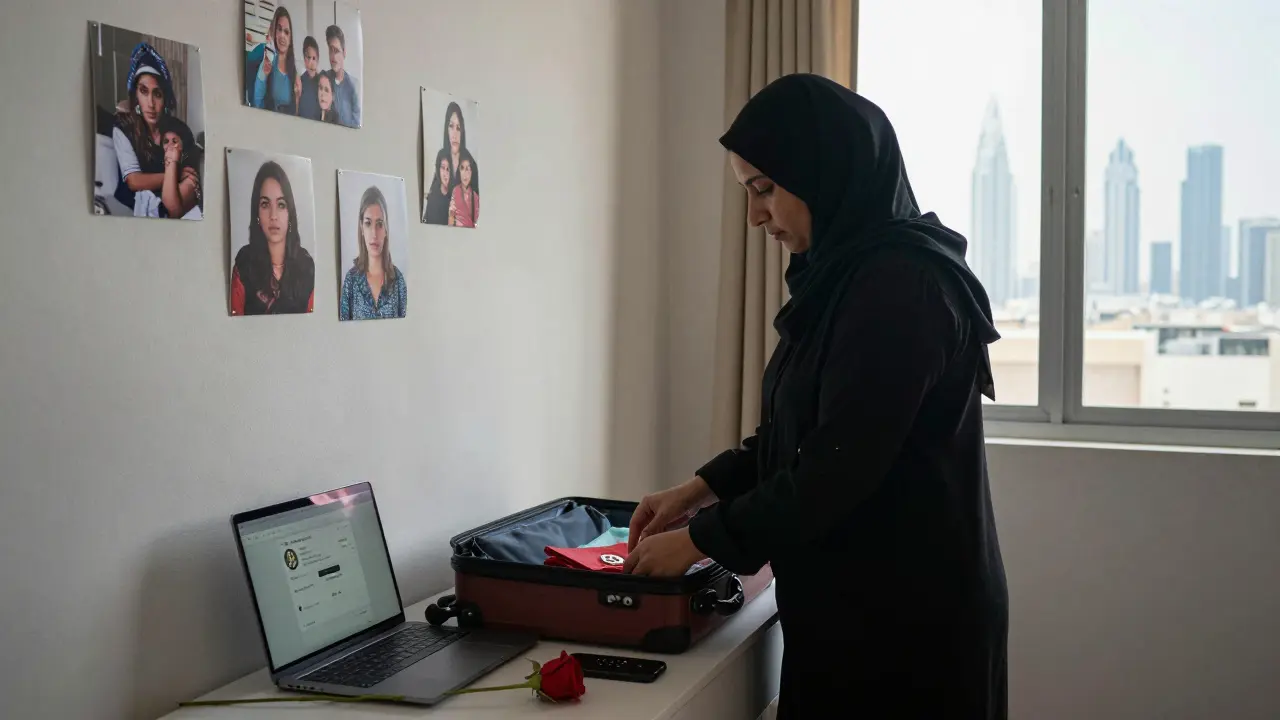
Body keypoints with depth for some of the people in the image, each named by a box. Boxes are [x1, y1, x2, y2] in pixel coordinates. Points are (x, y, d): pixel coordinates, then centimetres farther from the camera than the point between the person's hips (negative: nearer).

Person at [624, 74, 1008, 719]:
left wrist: (701, 539, -15)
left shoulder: (902, 283, -22)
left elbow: (839, 464, -24)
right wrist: (700, 488, 6)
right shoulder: (844, 273, 8)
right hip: (849, 599, 9)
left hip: (908, 612, -9)